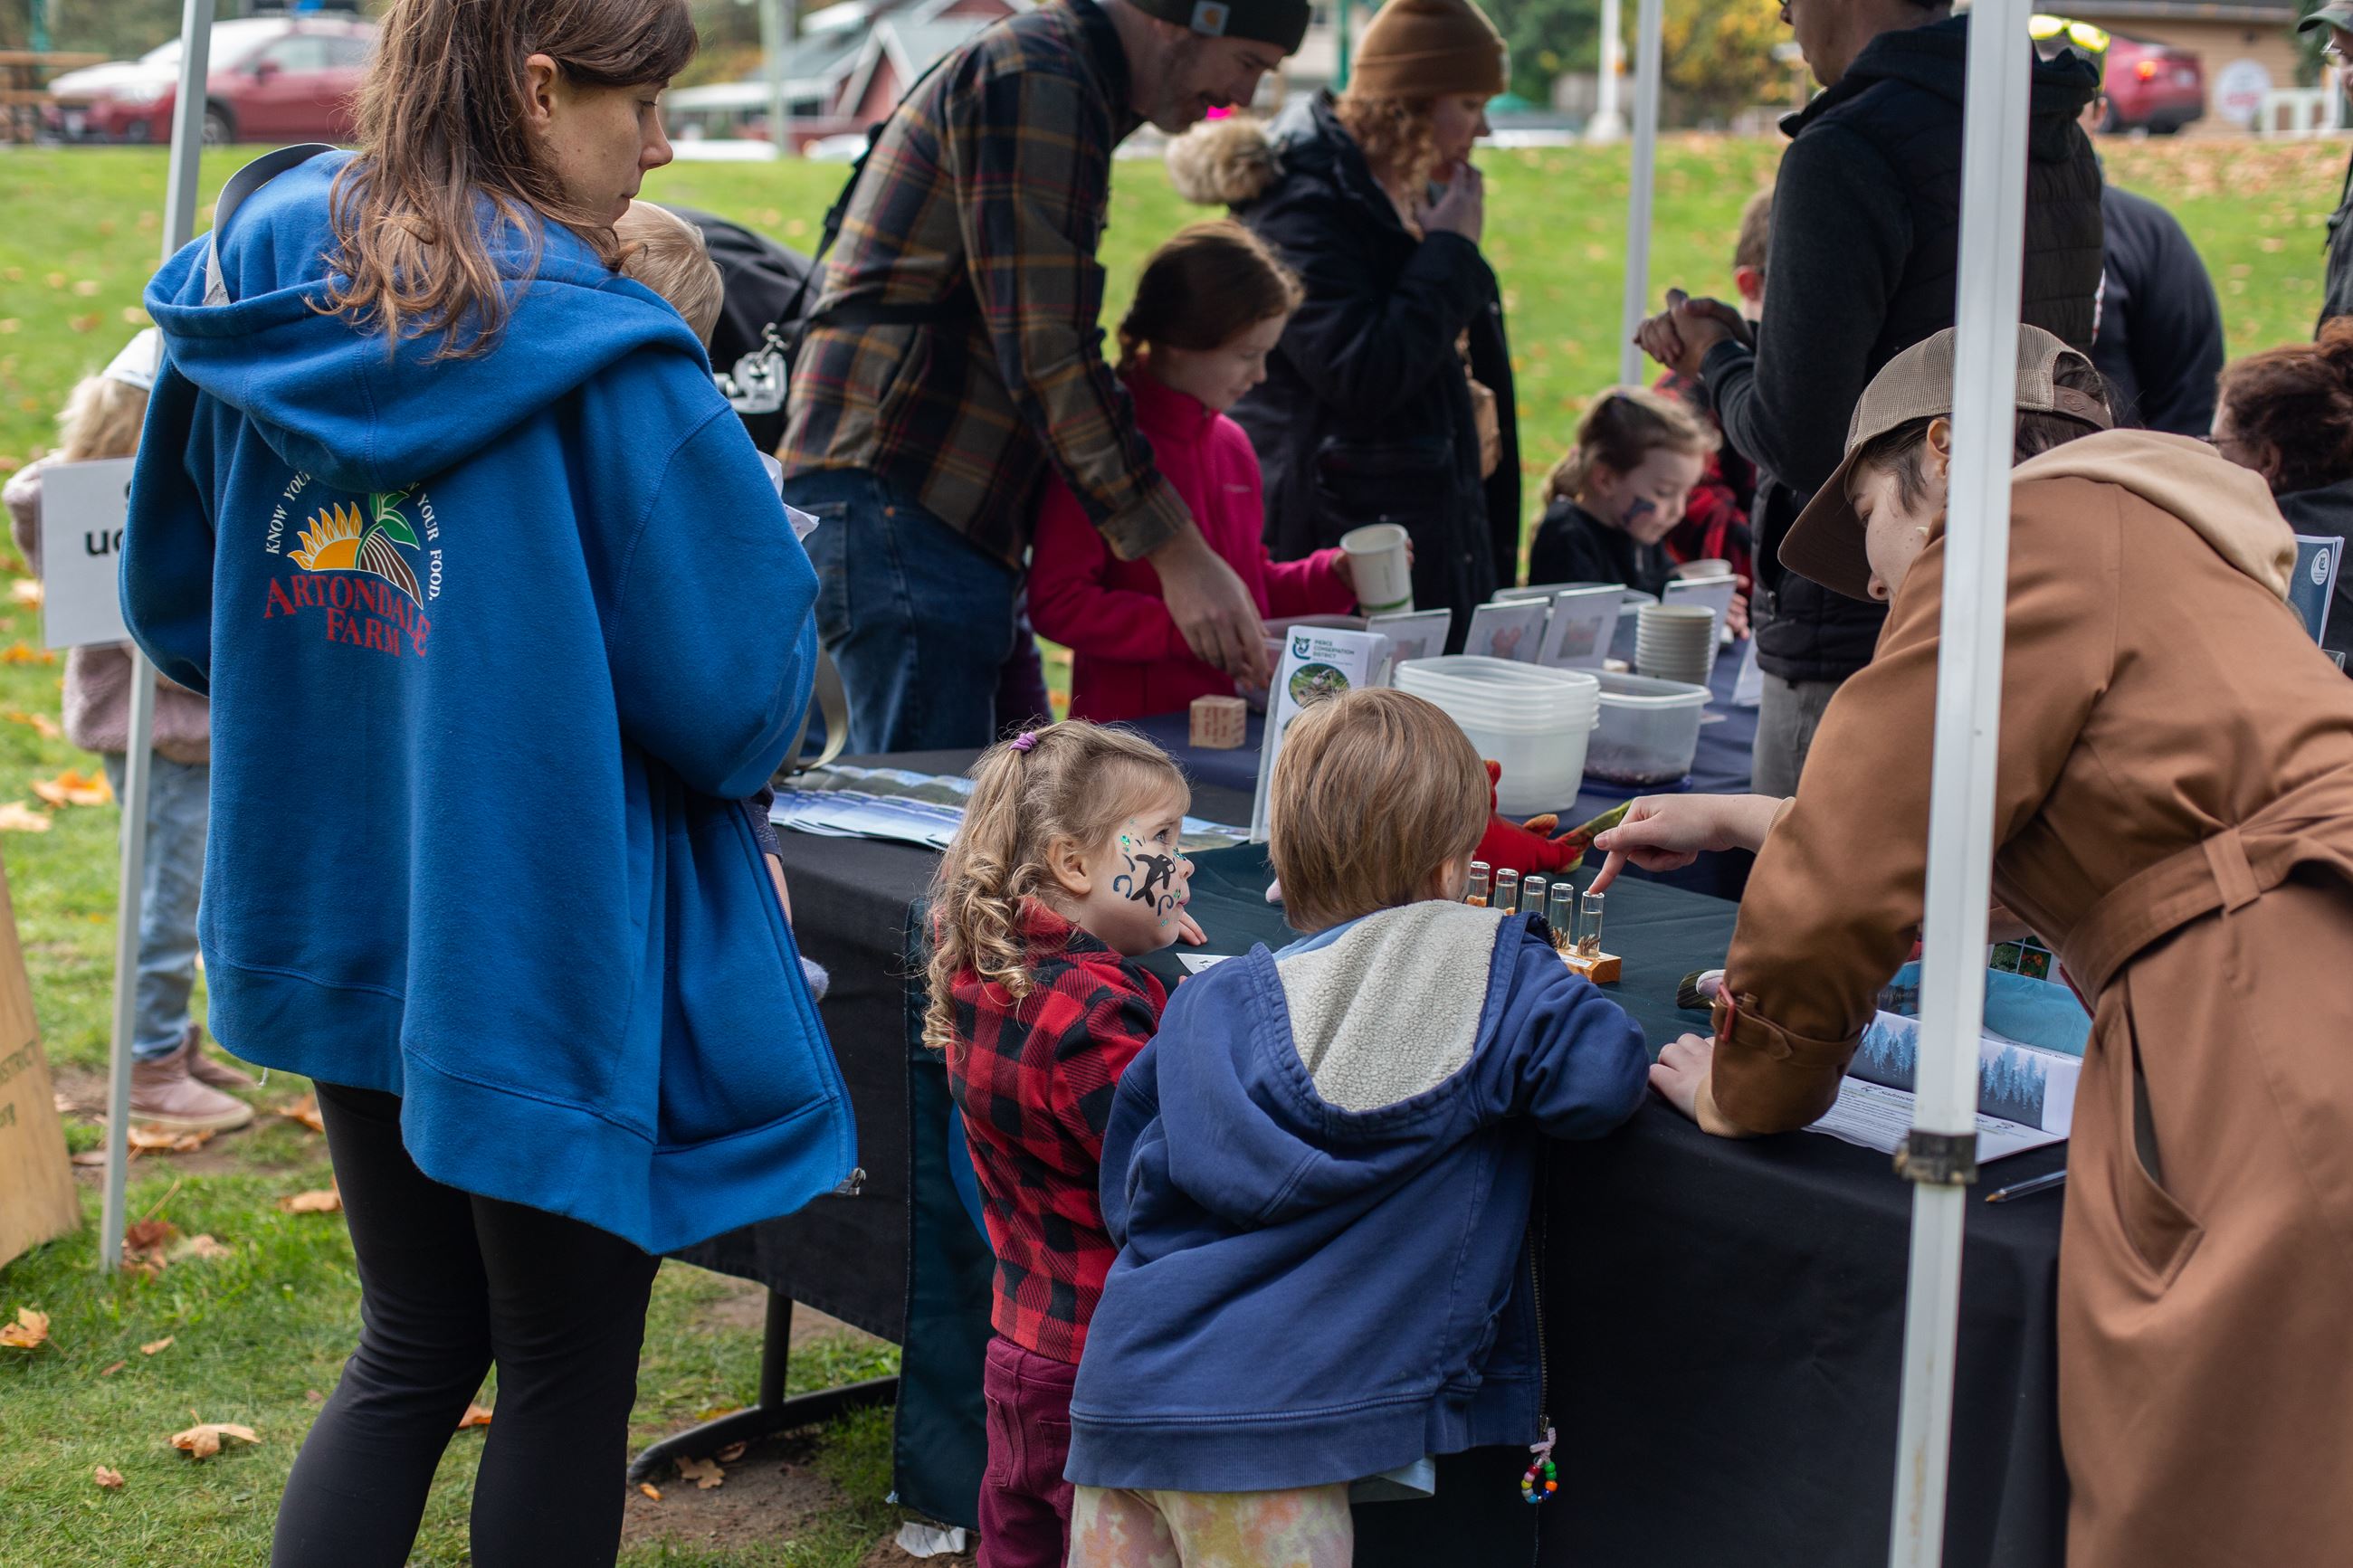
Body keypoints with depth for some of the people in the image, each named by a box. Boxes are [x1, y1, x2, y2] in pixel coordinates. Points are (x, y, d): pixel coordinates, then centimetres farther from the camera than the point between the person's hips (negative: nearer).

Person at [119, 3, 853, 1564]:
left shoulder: (257, 293, 0)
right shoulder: (602, 357, -21)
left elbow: (178, 601, 11)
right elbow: (737, 698, -16)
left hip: (335, 915, 6)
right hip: (551, 950, -6)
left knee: (414, 1347, 20)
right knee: (569, 1374, 11)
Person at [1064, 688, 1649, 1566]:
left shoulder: (1209, 1006, 13)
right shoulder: (1496, 979, 1)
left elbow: (1129, 1196, 13)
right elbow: (1599, 1080, -13)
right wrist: (1558, 995, 12)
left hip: (1120, 1392, 5)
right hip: (1271, 1419, -5)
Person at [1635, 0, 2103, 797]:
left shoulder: (1846, 154, -16)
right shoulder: (2062, 142, 11)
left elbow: (1800, 439, -19)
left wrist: (1718, 363, 2)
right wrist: (1745, 343, 16)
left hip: (1863, 643, -9)